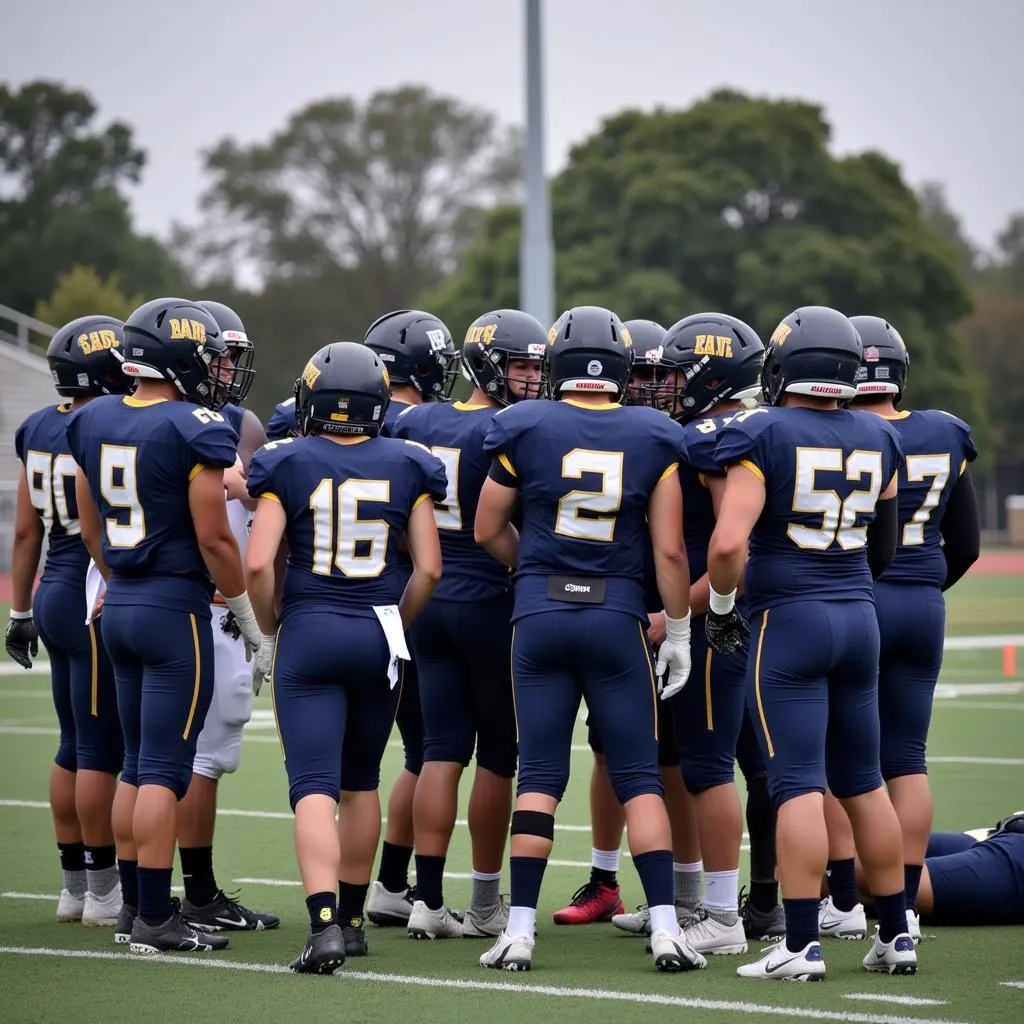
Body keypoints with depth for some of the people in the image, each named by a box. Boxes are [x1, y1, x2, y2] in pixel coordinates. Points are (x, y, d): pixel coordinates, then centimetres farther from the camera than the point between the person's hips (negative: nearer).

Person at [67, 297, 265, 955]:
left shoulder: (95, 421, 6)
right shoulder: (194, 431, -16)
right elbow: (214, 540, -14)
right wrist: (249, 615, -2)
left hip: (121, 605, 7)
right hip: (177, 608, -7)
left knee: (137, 764, 15)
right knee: (166, 770, -4)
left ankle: (134, 905, 20)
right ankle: (154, 920, -3)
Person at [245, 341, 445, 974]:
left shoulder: (287, 464, -3)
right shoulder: (407, 467, 3)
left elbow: (258, 563, -10)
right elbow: (429, 568, 0)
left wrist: (270, 632, 6)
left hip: (308, 633, -2)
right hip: (379, 636, 2)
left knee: (314, 785, -6)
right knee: (361, 781, 19)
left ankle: (325, 926, -22)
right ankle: (352, 921, 28)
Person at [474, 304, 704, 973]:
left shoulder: (524, 429, -2)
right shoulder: (654, 439, 0)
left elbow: (489, 530, 8)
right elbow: (669, 549, -1)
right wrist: (679, 632, 8)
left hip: (540, 615, 0)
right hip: (617, 615, 0)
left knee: (539, 776, 5)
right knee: (639, 777, 5)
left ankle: (520, 930, 2)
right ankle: (666, 926, -2)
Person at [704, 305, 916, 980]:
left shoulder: (762, 436, -11)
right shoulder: (878, 441, 8)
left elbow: (729, 543, -20)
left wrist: (720, 608, -4)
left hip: (788, 620, -5)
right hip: (859, 618, 6)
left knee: (799, 785, -6)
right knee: (863, 783, 14)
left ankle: (802, 945, -7)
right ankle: (896, 936, 18)